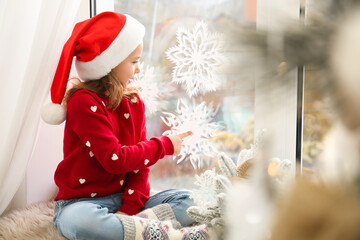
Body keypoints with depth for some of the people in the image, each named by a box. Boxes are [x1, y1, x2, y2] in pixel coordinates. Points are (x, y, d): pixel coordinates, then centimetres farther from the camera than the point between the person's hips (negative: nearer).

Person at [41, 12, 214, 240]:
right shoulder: (84, 102, -14)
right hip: (81, 202, -6)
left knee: (187, 200, -9)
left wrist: (130, 207, -14)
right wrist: (164, 145, -10)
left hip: (124, 200, 6)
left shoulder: (134, 102, 7)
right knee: (78, 221, -41)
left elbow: (139, 161, 1)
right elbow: (115, 159, -21)